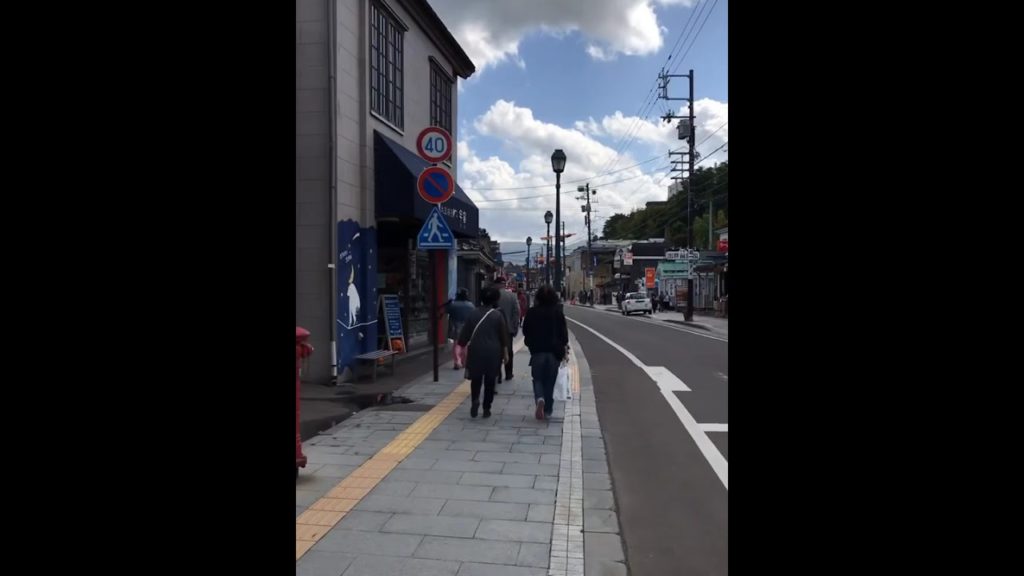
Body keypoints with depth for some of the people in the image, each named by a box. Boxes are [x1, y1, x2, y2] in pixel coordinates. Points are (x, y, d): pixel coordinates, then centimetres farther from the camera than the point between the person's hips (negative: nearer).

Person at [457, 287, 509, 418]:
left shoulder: (474, 314, 1)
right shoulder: (498, 315, -4)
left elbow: (465, 333, 3)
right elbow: (503, 335, 0)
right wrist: (505, 350, 10)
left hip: (475, 351, 1)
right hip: (493, 352, -1)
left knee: (476, 379, 12)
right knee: (490, 381, 8)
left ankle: (475, 400, -13)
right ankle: (486, 409, 9)